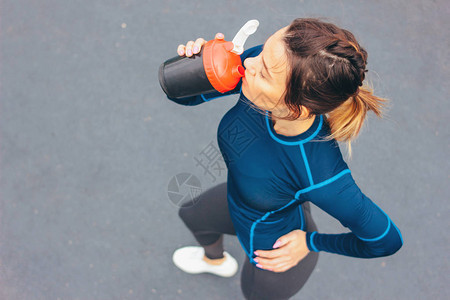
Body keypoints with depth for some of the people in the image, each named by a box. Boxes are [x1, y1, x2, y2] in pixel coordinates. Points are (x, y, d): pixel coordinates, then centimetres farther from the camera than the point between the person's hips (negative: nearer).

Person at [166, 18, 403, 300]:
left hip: (279, 251, -5)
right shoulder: (266, 62, -33)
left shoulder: (320, 175, -46)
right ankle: (215, 260, 71)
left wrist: (311, 241, -15)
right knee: (190, 214, 36)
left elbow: (387, 240, -28)